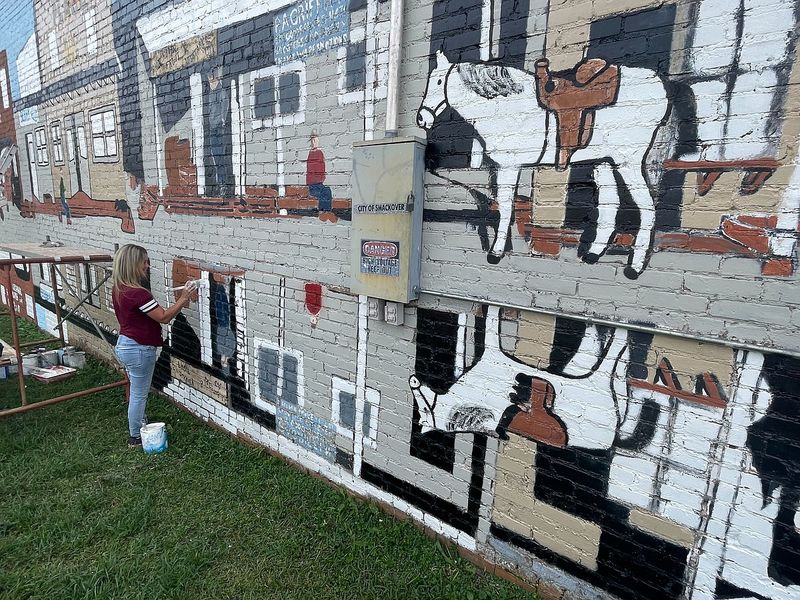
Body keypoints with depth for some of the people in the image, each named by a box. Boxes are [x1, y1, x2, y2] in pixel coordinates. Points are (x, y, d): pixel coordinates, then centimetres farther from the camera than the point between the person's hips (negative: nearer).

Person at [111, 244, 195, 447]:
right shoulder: (137, 293, -26)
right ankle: (136, 437, 23)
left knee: (137, 391, 23)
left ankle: (141, 426, 40)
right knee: (139, 394, 7)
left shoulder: (118, 289, 4)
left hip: (124, 344, 9)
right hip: (139, 349, -9)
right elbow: (163, 317, -22)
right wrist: (183, 299, -15)